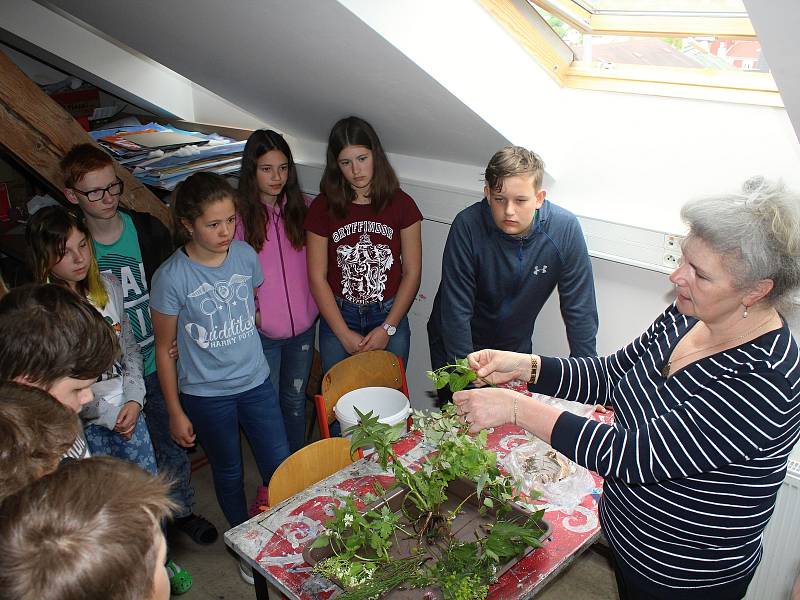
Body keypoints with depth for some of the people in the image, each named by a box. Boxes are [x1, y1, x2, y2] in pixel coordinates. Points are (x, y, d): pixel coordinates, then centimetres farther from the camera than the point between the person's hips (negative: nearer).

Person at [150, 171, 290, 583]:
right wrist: (176, 413, -5)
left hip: (256, 383, 3)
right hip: (206, 395, -3)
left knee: (280, 468, 8)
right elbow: (164, 349, -9)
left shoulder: (245, 254, -7)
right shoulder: (172, 276, -19)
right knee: (229, 474, 17)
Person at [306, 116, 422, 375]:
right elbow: (317, 277, -5)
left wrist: (387, 328, -9)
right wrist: (344, 334, -9)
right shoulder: (322, 207, -6)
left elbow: (412, 272, -4)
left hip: (390, 316, 0)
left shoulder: (401, 204, -5)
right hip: (338, 317, 0)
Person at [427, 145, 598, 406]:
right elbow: (456, 311, -24)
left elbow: (579, 311, -14)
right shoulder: (467, 226, -28)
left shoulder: (565, 228, -22)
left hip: (516, 345, 2)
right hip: (456, 344, -2)